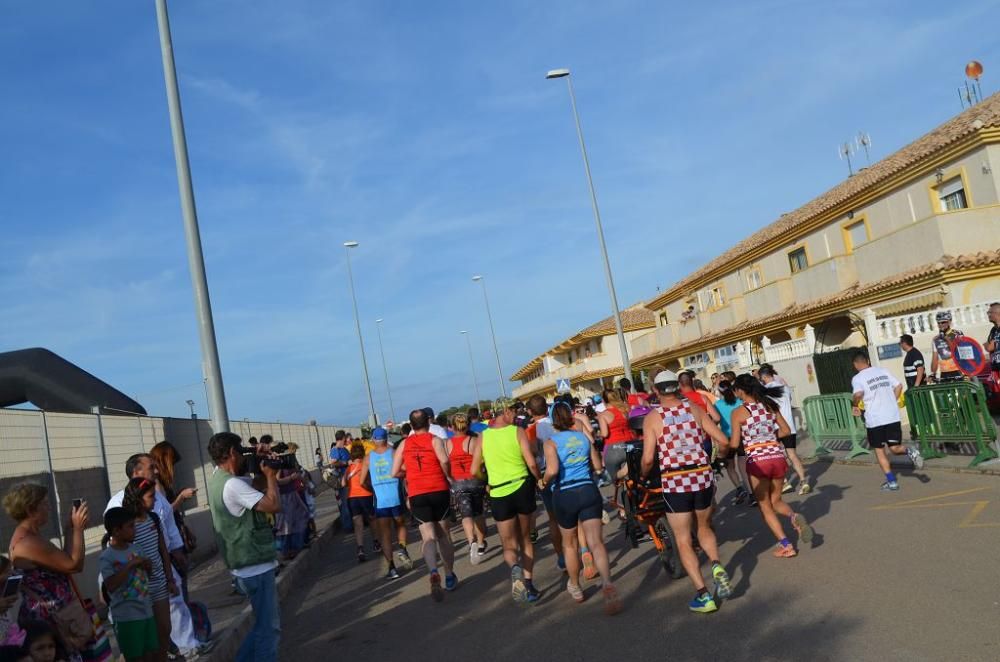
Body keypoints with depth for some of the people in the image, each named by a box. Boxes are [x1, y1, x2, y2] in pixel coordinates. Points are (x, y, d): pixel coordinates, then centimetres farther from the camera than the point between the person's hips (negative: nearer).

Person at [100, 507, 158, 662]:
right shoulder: (107, 557, -14)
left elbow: (148, 573, 18)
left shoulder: (135, 549, 6)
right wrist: (130, 565, -25)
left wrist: (147, 565, -4)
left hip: (145, 610, 6)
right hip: (126, 616, -6)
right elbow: (110, 585, -26)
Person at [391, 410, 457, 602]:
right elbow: (444, 460, -18)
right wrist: (448, 476, 0)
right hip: (439, 491, -1)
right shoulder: (435, 440, 0)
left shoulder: (404, 444, 9)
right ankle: (449, 576, 22)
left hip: (417, 495, 1)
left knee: (428, 536, -3)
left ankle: (434, 572, -29)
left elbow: (395, 473, 8)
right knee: (443, 535, 15)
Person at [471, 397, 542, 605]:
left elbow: (474, 469, 4)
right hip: (522, 488, 0)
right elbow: (532, 463, -12)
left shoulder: (483, 436, 0)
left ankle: (515, 567, -22)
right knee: (525, 539, 20)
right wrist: (539, 480, 7)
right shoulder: (517, 431, -6)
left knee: (509, 546, 11)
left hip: (499, 495, 1)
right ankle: (528, 583, 11)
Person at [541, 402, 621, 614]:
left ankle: (575, 587, 35)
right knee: (596, 542, -6)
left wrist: (543, 482, 0)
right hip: (589, 491, 2)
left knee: (570, 544, 18)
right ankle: (607, 584, -29)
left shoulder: (551, 442, -6)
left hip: (564, 495, -2)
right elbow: (597, 465, 11)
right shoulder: (584, 438, 6)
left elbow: (552, 470, -20)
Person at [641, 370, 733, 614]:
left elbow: (648, 459, -11)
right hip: (703, 477, 3)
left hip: (674, 482, -3)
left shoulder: (652, 418, -5)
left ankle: (703, 595, 5)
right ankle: (717, 566, 3)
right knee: (704, 528, 27)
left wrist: (643, 476, 9)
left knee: (684, 541, 10)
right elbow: (723, 441, 1)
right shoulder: (695, 409, 3)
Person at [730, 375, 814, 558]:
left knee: (765, 506, 11)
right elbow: (786, 430, 8)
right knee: (775, 501, 21)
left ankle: (786, 545, 4)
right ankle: (794, 517, -9)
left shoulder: (739, 412, -8)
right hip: (778, 457, 5)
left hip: (757, 461, -5)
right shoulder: (771, 406, 5)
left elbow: (734, 444, -8)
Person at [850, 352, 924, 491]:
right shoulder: (883, 371, 10)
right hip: (893, 416, 4)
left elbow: (858, 394, -24)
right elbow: (898, 386, 9)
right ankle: (910, 451, -16)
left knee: (879, 451, 10)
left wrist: (855, 406, -6)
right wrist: (892, 402, 18)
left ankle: (891, 482, 9)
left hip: (875, 420, -4)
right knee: (895, 448, 15)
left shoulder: (857, 378, -6)